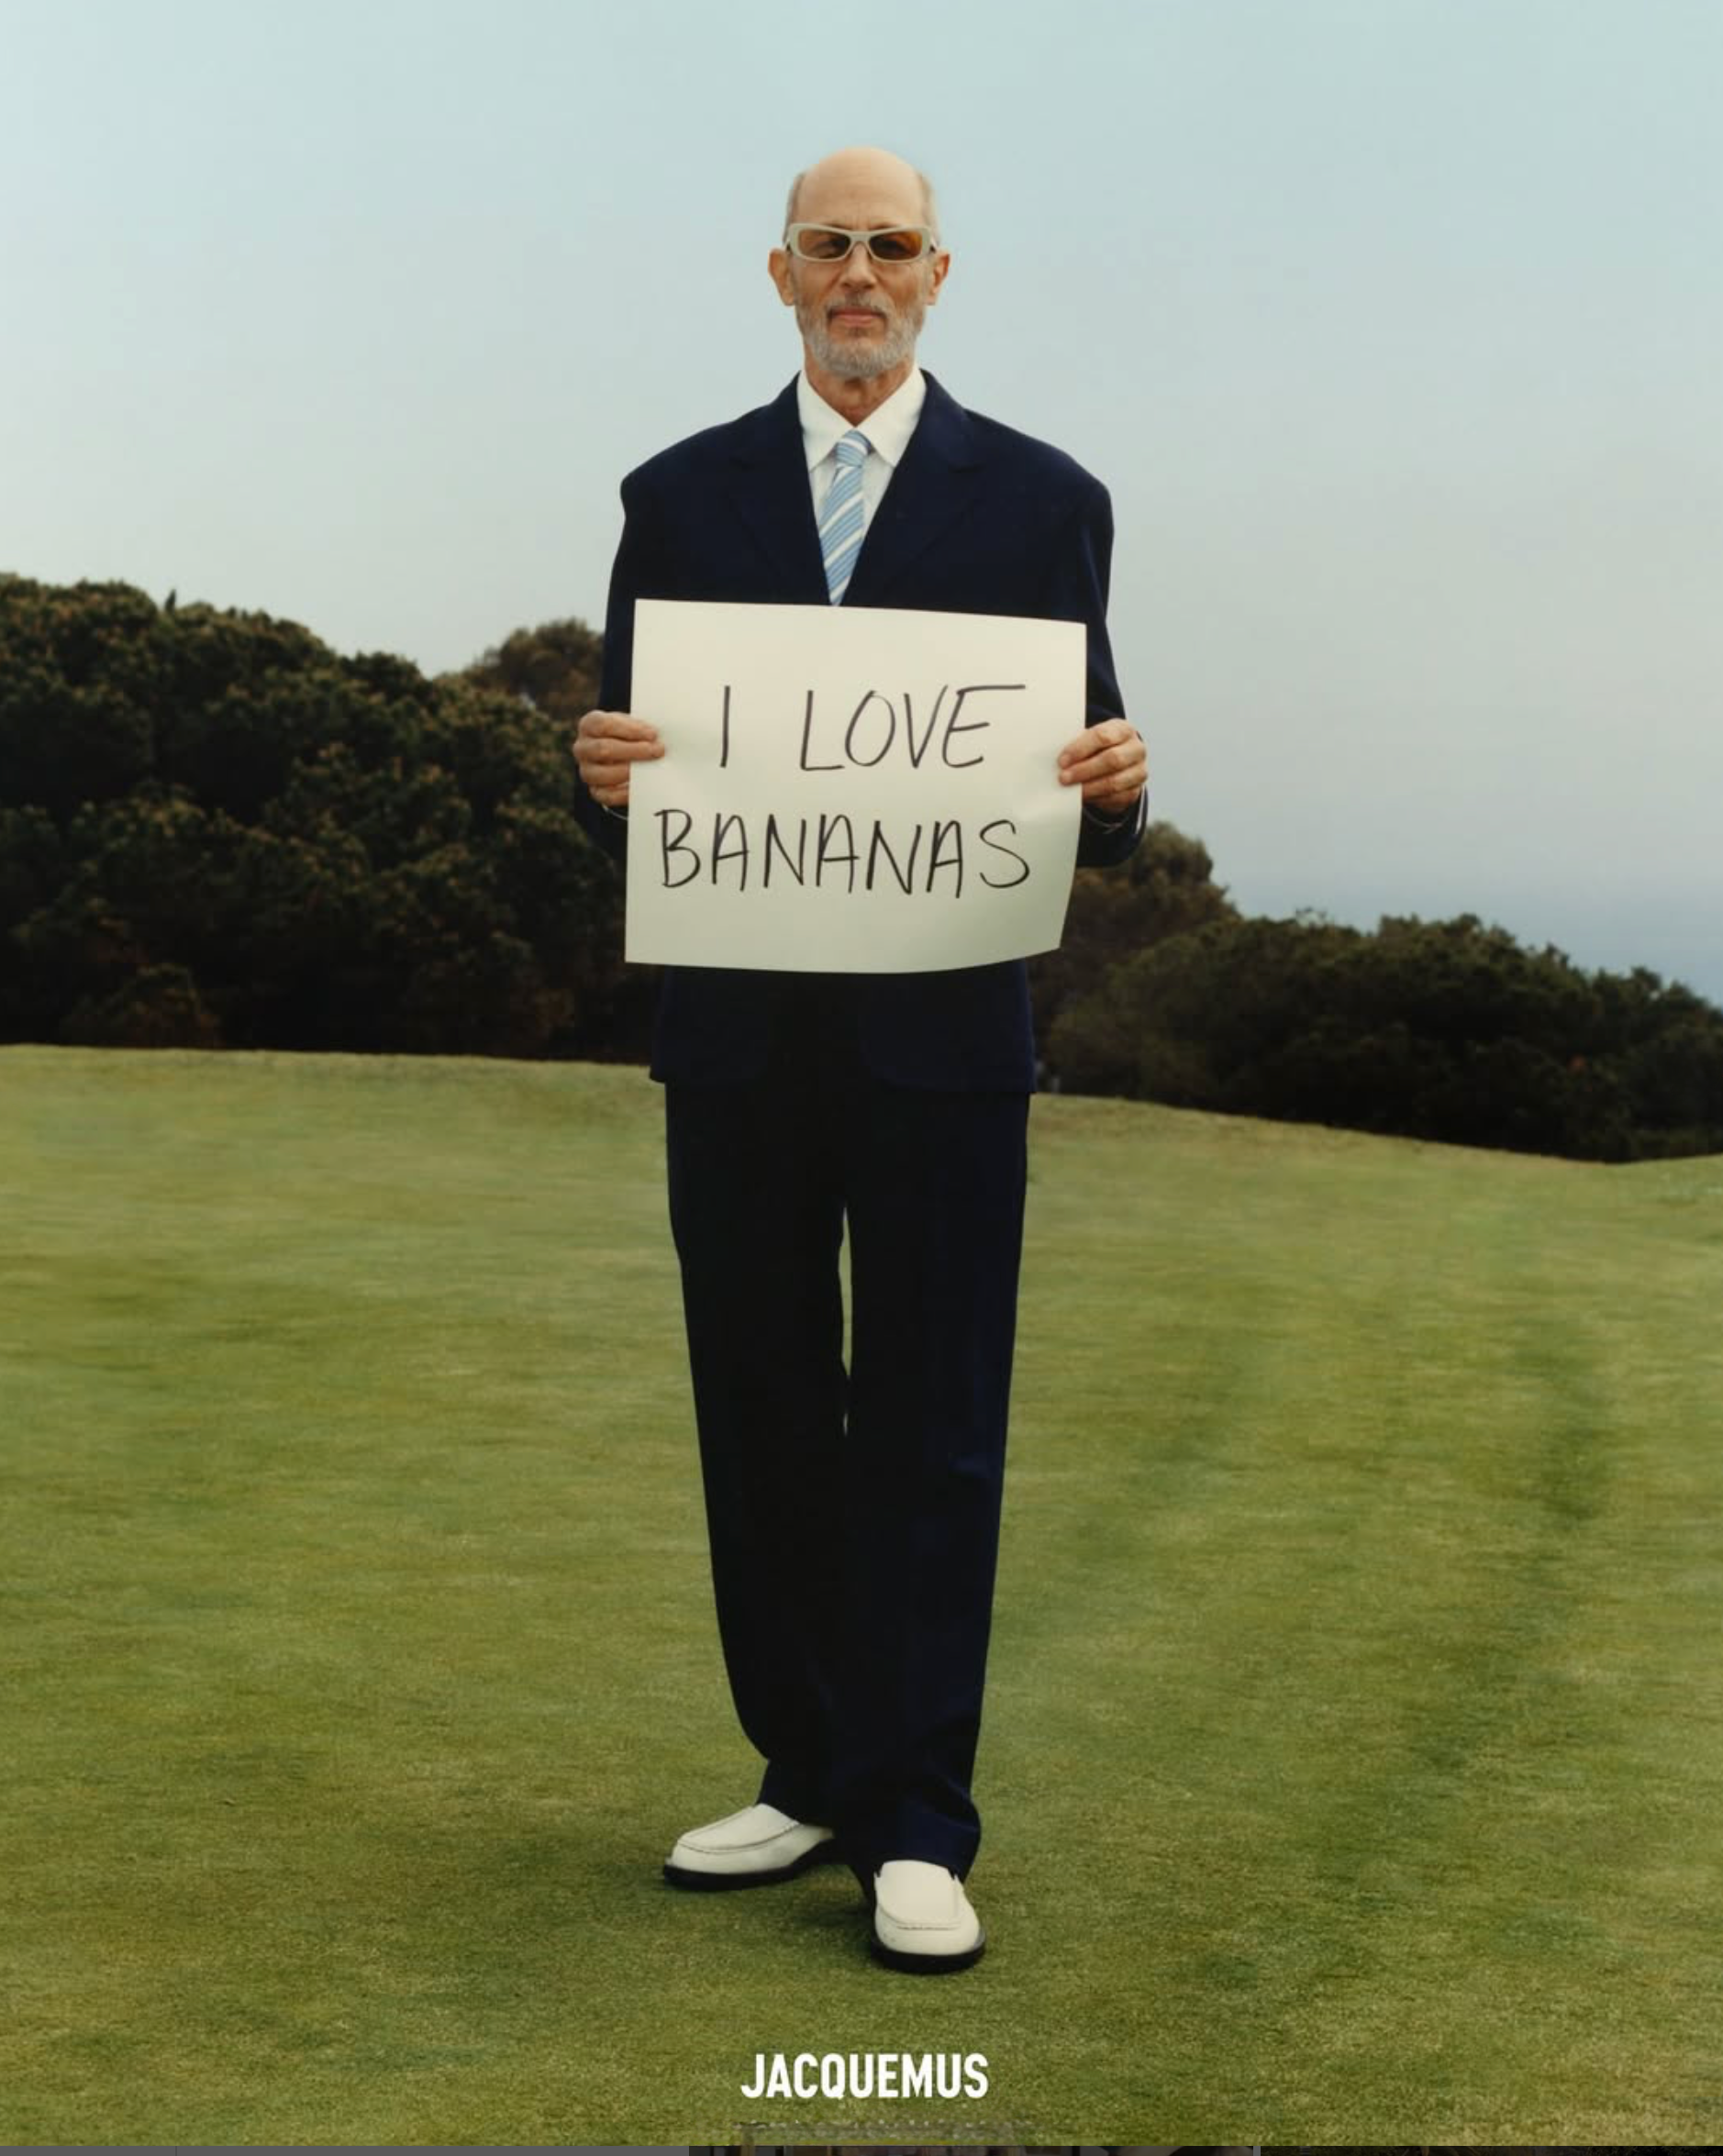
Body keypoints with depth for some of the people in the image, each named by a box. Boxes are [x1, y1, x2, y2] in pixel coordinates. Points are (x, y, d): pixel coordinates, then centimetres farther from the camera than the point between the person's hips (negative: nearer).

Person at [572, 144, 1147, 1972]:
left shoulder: (1040, 501, 5)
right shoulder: (682, 498, 9)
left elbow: (1086, 800, 5)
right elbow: (626, 775, 8)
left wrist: (1113, 786, -18)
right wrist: (605, 775, -15)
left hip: (941, 1034, -2)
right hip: (736, 1040, 3)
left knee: (931, 1431, -1)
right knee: (762, 1416, 9)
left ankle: (917, 1829, 5)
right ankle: (806, 1775, 22)